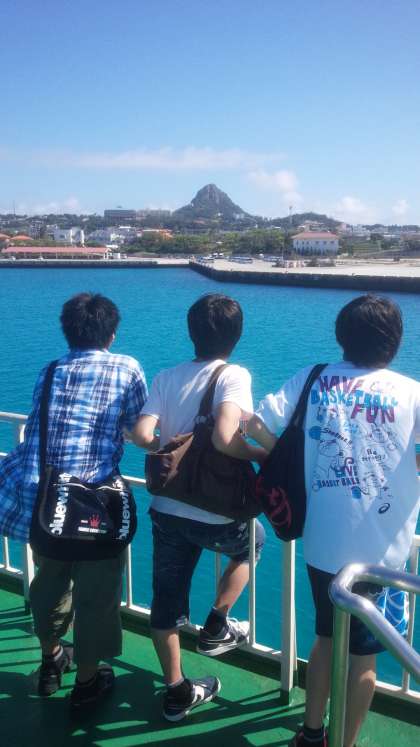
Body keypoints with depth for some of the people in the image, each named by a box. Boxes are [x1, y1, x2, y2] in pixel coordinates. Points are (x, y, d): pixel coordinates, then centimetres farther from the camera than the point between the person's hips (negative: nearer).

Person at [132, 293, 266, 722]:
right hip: (216, 517, -4)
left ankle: (177, 694, 32)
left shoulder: (167, 377, 0)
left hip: (167, 510, 4)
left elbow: (142, 434, -10)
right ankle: (215, 629, 29)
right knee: (251, 542, 30)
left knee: (165, 603, 17)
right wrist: (265, 457, -11)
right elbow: (225, 438, -29)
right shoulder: (234, 375, -14)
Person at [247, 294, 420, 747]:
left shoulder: (313, 380, -1)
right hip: (379, 551, -3)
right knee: (363, 655, 16)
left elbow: (256, 425, -8)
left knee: (326, 639, 25)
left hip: (322, 544, 3)